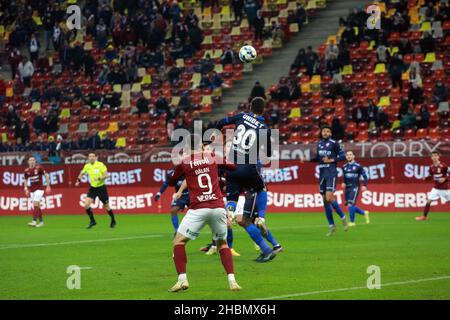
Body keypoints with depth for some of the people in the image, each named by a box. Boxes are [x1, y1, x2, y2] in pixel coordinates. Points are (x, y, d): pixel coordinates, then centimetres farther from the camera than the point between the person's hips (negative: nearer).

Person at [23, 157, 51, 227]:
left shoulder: (39, 168, -8)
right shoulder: (27, 171, 5)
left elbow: (46, 175, -3)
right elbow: (25, 180, 17)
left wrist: (48, 186, -6)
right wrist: (26, 189, 7)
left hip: (39, 189, -5)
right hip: (32, 190, 5)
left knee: (35, 204, -18)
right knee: (37, 206, 7)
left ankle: (34, 221, -24)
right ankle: (41, 221, 16)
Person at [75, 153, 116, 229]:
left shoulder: (100, 165, -12)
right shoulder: (87, 166, 1)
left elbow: (106, 175, -16)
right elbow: (82, 173, 20)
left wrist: (99, 179, -32)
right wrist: (78, 180, 6)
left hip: (101, 188, -4)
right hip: (92, 188, 4)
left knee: (106, 207, 6)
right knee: (86, 204, -14)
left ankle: (113, 221, 28)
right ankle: (92, 221, 1)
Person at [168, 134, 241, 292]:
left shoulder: (184, 163, 4)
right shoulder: (213, 157, 10)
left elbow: (171, 182, 18)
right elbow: (233, 166, 24)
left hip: (198, 209, -3)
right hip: (218, 207, 3)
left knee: (179, 241, 11)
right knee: (222, 243, 20)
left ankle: (182, 279, -4)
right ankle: (232, 281, 6)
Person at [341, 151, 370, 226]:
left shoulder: (358, 166, -4)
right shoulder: (344, 167, 11)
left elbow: (364, 176, 0)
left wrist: (364, 185, -10)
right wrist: (344, 183, 4)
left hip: (355, 187, -6)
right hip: (347, 188, 6)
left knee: (350, 204, -18)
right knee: (349, 205, 8)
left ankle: (352, 222, -6)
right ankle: (364, 213, 30)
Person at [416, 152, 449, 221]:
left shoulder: (443, 166, -16)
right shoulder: (431, 167, 0)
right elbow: (431, 176, 12)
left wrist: (444, 179, -26)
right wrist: (426, 178, -7)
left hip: (444, 188, -4)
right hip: (436, 188, 4)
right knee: (428, 201, -4)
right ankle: (424, 216, 6)